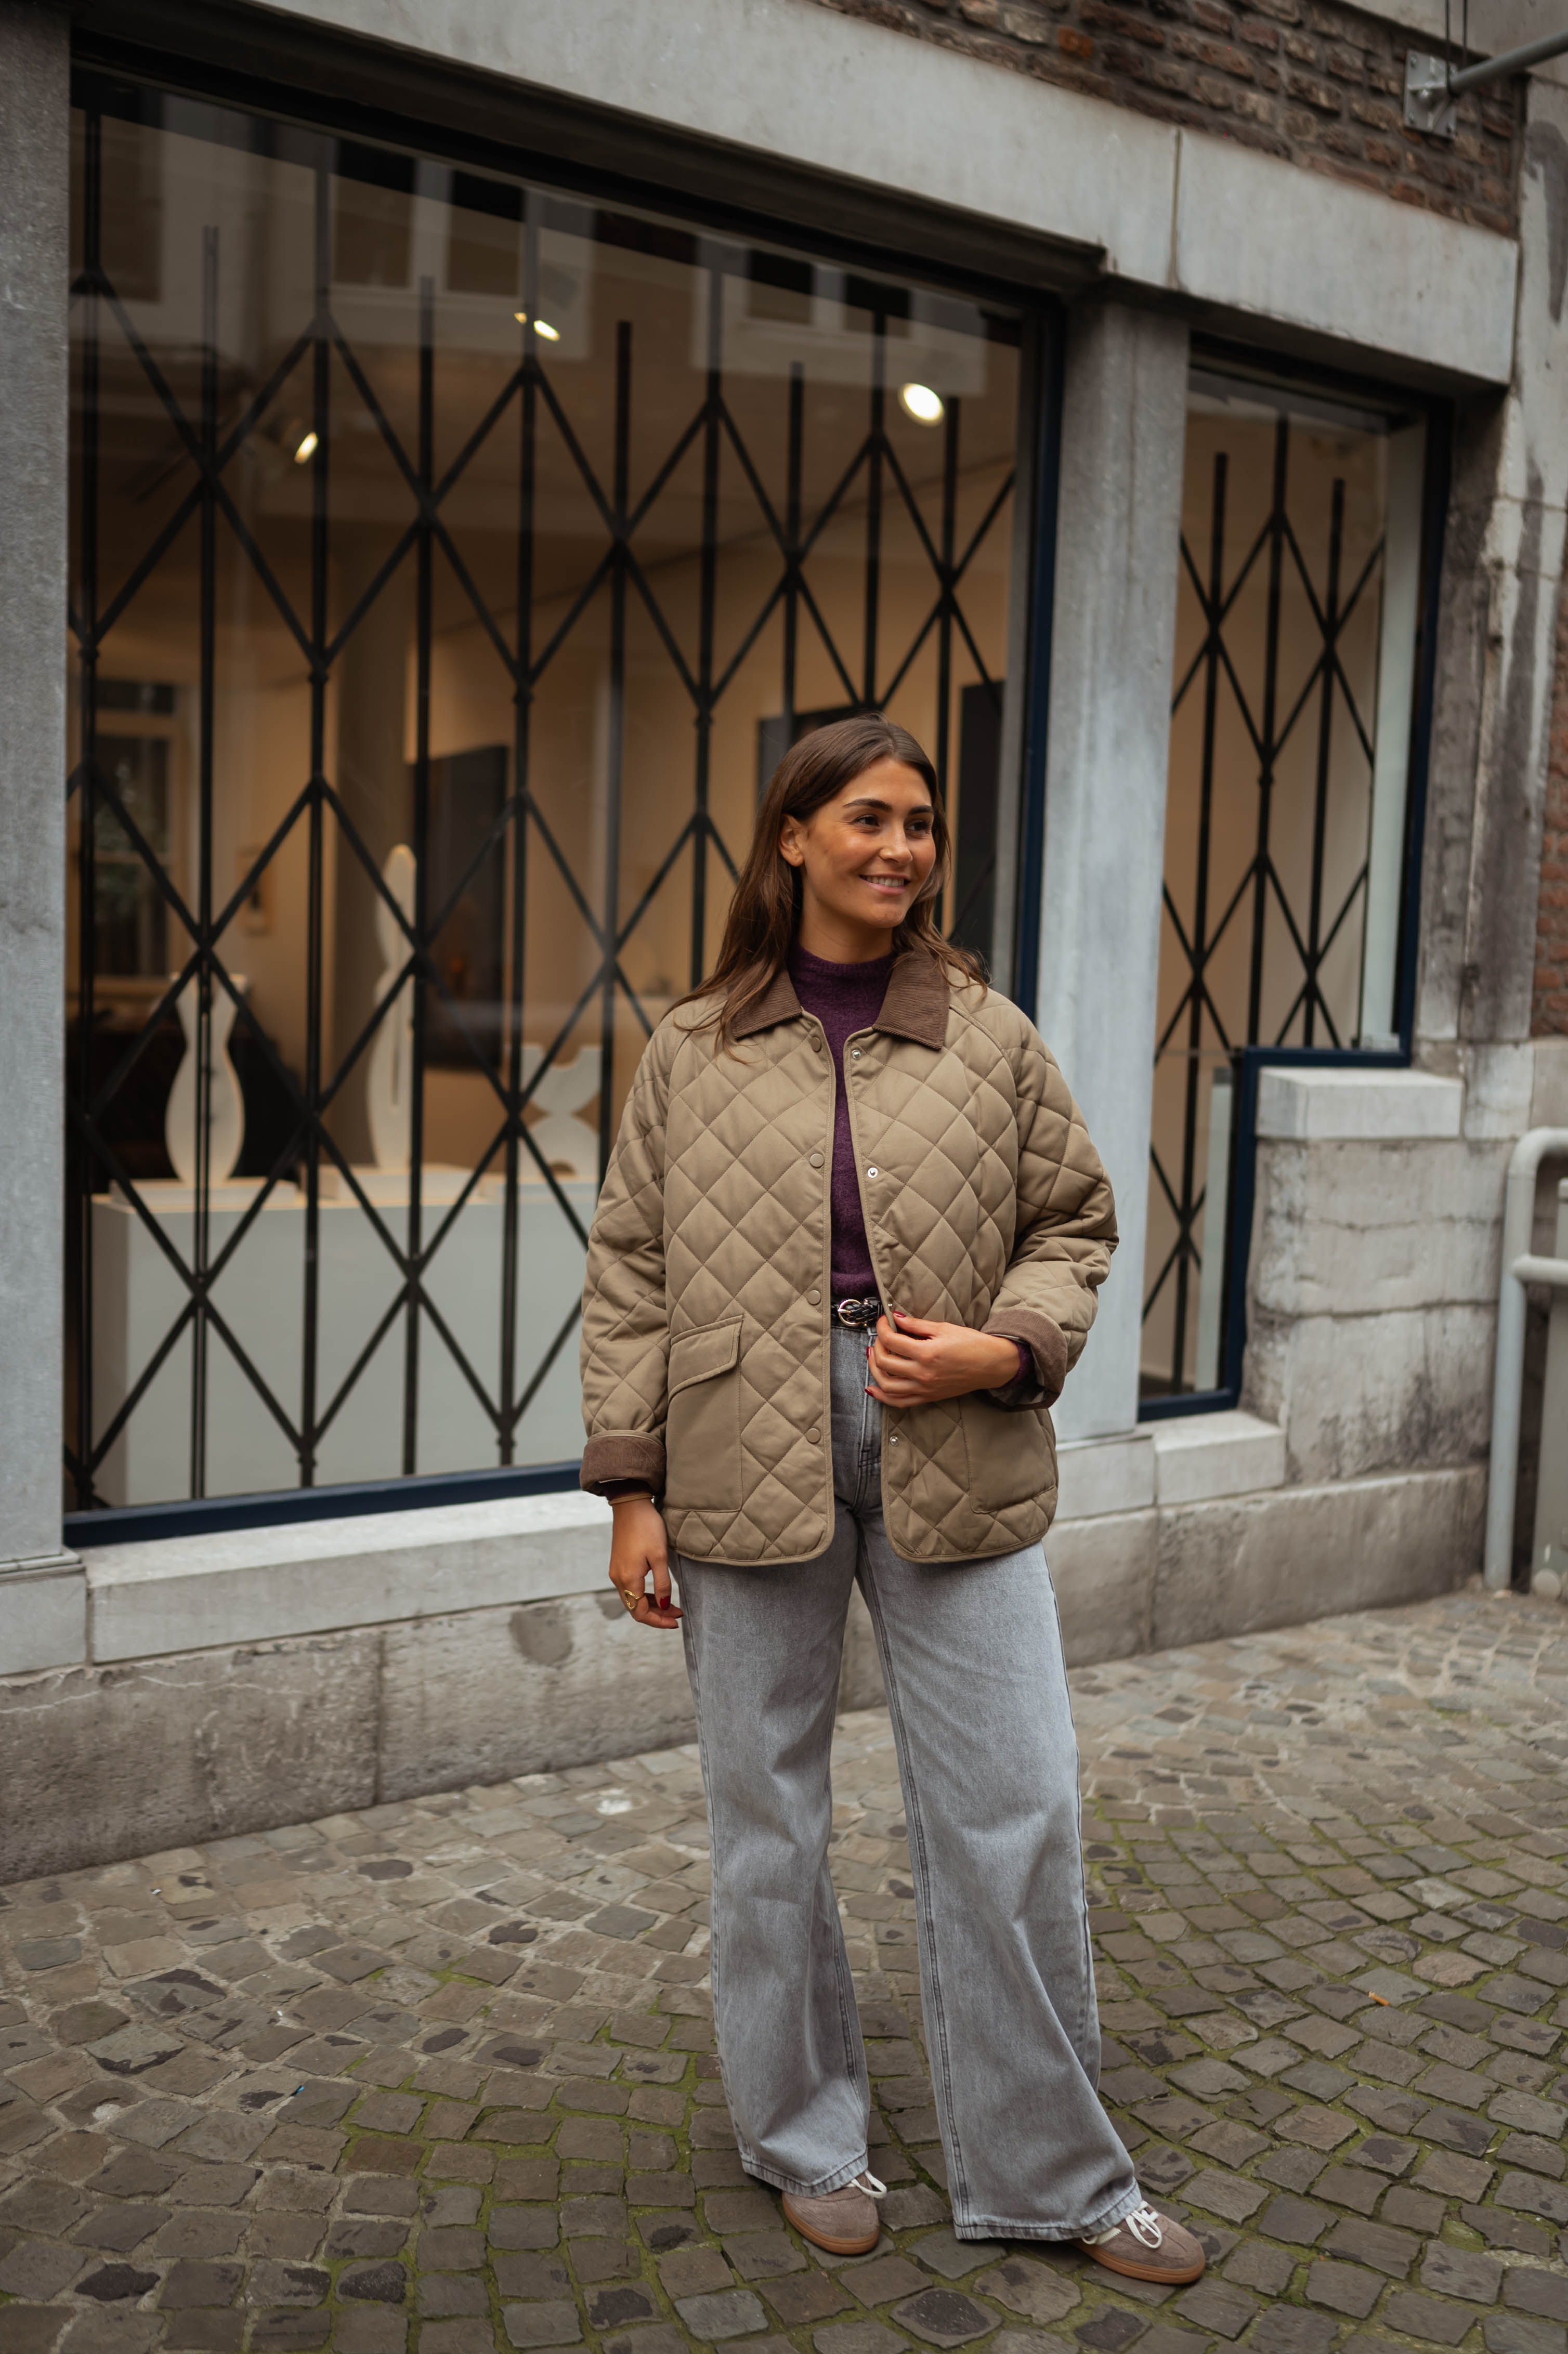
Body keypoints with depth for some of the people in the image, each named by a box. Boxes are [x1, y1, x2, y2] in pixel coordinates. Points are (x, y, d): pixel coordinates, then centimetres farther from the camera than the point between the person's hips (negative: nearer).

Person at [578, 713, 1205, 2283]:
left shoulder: (991, 1039, 5)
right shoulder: (693, 1053, 2)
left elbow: (1073, 1222, 11)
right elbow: (630, 1274, 3)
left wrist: (1004, 1347, -9)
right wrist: (632, 1488, -1)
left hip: (957, 1470, 1)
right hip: (745, 1468, 0)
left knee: (1015, 1817, 5)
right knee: (767, 1819, 12)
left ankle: (1049, 2176, 25)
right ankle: (805, 2139, 35)